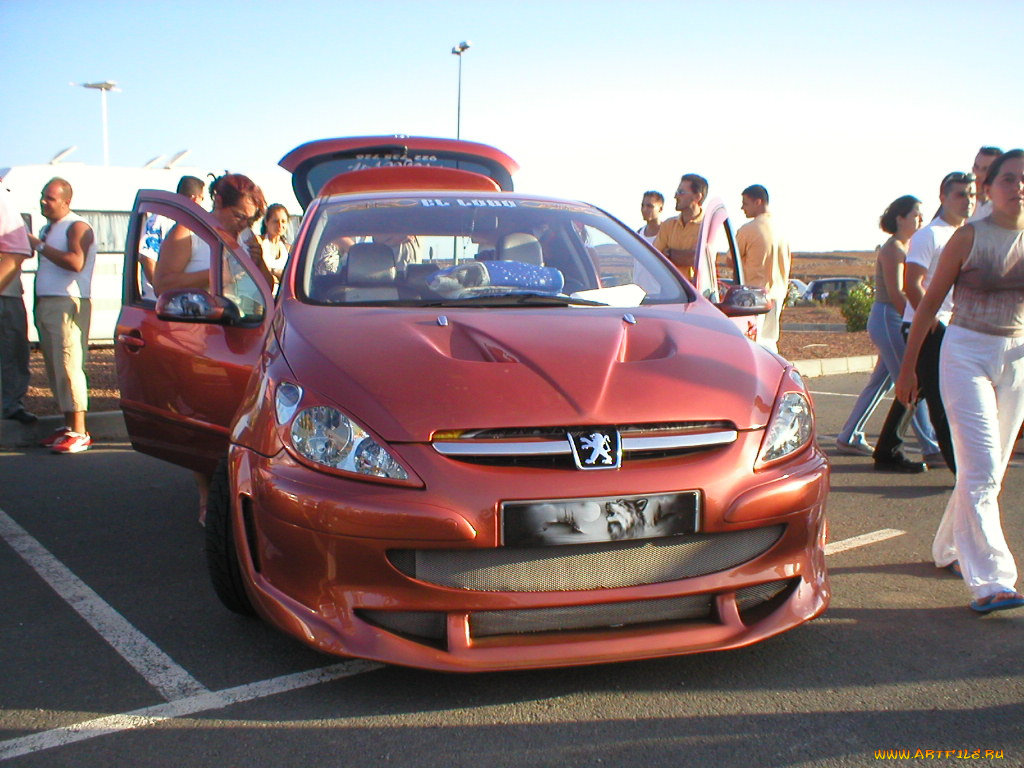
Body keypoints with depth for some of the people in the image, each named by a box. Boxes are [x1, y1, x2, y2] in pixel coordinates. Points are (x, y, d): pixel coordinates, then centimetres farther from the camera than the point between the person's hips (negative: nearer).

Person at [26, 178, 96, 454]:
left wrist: (39, 245, -18)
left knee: (68, 366, -14)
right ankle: (68, 426, 13)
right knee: (55, 368, 8)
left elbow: (76, 262, -23)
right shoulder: (47, 229, 23)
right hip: (45, 304, 9)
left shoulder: (77, 227, -6)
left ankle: (79, 433, -14)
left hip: (68, 304, -9)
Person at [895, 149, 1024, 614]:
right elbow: (931, 301, 0)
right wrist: (908, 366, -1)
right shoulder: (969, 237, -4)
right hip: (967, 353, -4)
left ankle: (948, 549, 31)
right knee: (980, 467, -12)